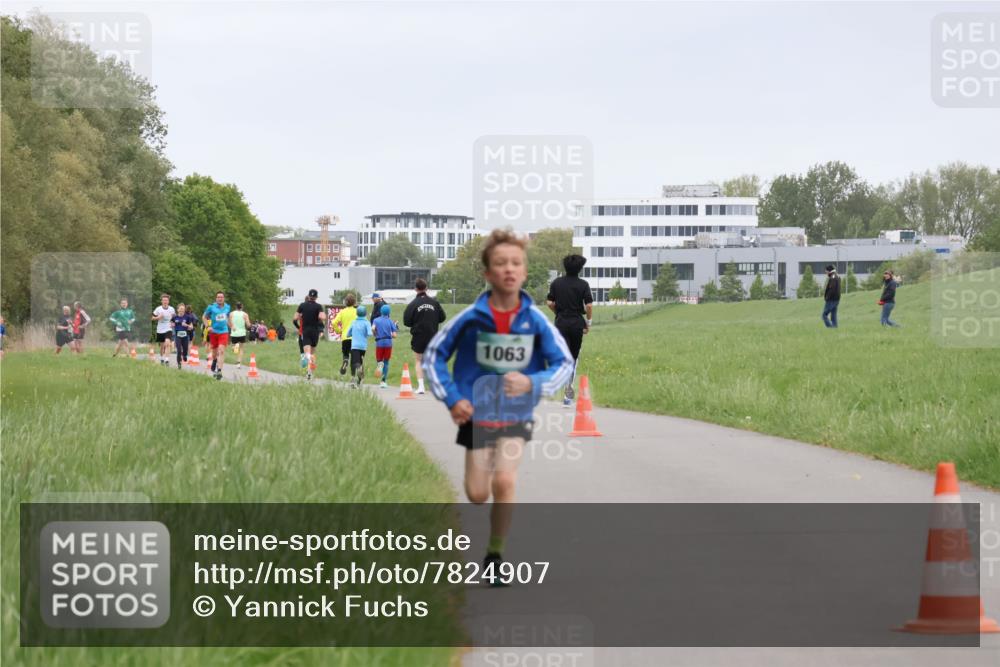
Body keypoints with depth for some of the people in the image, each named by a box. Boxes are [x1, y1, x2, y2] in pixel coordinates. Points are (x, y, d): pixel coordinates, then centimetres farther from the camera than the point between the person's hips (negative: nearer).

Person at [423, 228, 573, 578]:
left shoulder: (536, 321, -10)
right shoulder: (470, 318, -11)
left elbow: (565, 363, -2)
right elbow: (433, 355, 1)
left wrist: (532, 383, -19)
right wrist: (451, 398, -7)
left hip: (516, 414, 0)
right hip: (476, 413, 0)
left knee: (504, 481, -19)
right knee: (477, 494, 0)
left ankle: (495, 554, -1)